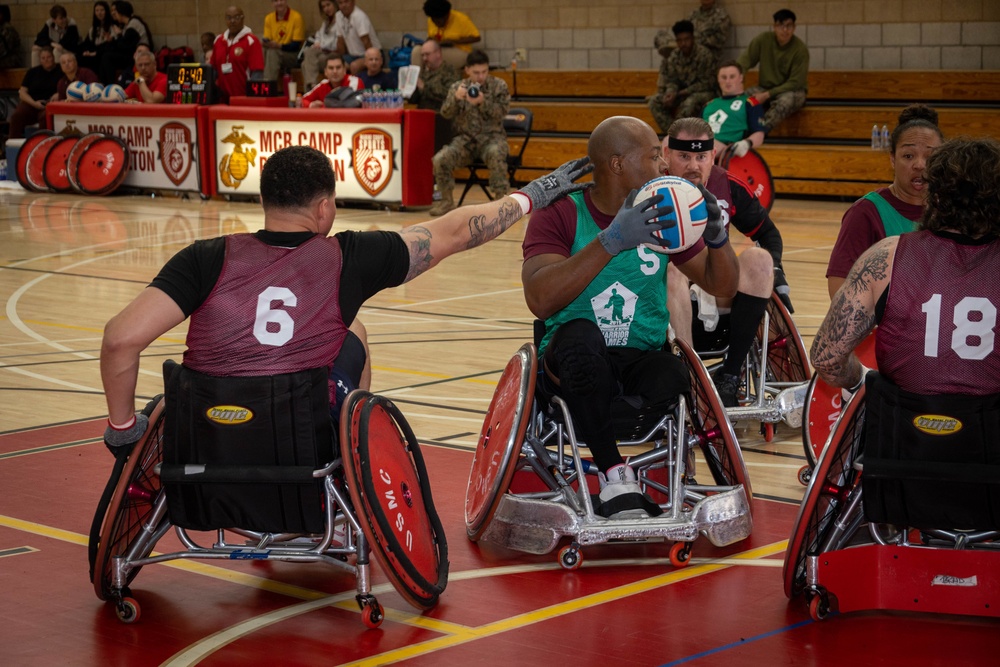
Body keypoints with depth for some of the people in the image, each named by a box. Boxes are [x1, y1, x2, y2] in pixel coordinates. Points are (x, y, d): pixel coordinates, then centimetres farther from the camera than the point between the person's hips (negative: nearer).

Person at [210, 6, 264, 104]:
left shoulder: (251, 41, -5)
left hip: (244, 98, -5)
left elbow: (257, 73, -12)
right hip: (223, 99, 5)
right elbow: (214, 69, 20)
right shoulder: (218, 41, 13)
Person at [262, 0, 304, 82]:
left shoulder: (296, 17, -9)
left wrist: (278, 46, -29)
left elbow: (296, 45, -13)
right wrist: (264, 43, -22)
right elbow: (267, 40, 3)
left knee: (272, 52, -31)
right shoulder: (268, 18, 6)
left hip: (294, 55, -4)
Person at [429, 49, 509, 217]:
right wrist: (455, 98, -25)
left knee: (496, 154, -38)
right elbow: (445, 113, -4)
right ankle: (447, 201, -3)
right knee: (440, 159, -24)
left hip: (491, 136, -2)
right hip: (466, 138, 2)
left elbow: (502, 112, -7)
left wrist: (483, 102, -24)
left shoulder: (499, 86, 3)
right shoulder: (457, 87, 6)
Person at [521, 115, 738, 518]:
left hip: (642, 361, 3)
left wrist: (717, 237, -8)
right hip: (573, 363, -2)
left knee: (674, 377, -33)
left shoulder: (663, 214, 8)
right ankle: (615, 476, -26)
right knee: (581, 334, -38)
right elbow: (540, 300, -22)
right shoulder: (559, 215, -4)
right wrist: (612, 240, -29)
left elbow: (723, 287, 14)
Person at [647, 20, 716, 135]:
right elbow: (671, 80, 4)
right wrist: (670, 92, -21)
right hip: (682, 93, 6)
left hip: (703, 93, -6)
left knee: (690, 103, -39)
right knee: (655, 101, -15)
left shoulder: (704, 55, -16)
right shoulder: (674, 56, 1)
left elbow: (706, 84, -15)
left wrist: (680, 93, -19)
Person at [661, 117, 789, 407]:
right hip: (665, 313, -4)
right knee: (672, 270, -32)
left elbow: (768, 233, 17)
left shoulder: (728, 187, 3)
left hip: (718, 309, 4)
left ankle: (730, 376, -20)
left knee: (758, 258, -17)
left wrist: (775, 272, 0)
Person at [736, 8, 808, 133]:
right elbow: (744, 61, -11)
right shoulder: (763, 39, -8)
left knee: (786, 100, -40)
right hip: (765, 88, 3)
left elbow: (795, 83, -17)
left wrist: (767, 95, -25)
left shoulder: (801, 49, -16)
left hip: (793, 90, -3)